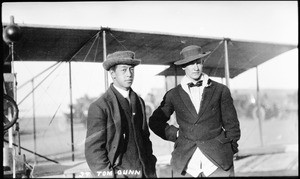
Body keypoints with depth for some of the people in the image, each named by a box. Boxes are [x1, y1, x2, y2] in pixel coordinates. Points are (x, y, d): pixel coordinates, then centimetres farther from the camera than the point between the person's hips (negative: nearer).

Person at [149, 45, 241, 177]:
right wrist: (176, 134, 5)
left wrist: (230, 151, 9)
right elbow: (155, 122, 17)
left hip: (218, 161, 0)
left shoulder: (221, 90, 6)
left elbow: (232, 125, 11)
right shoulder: (173, 95, 7)